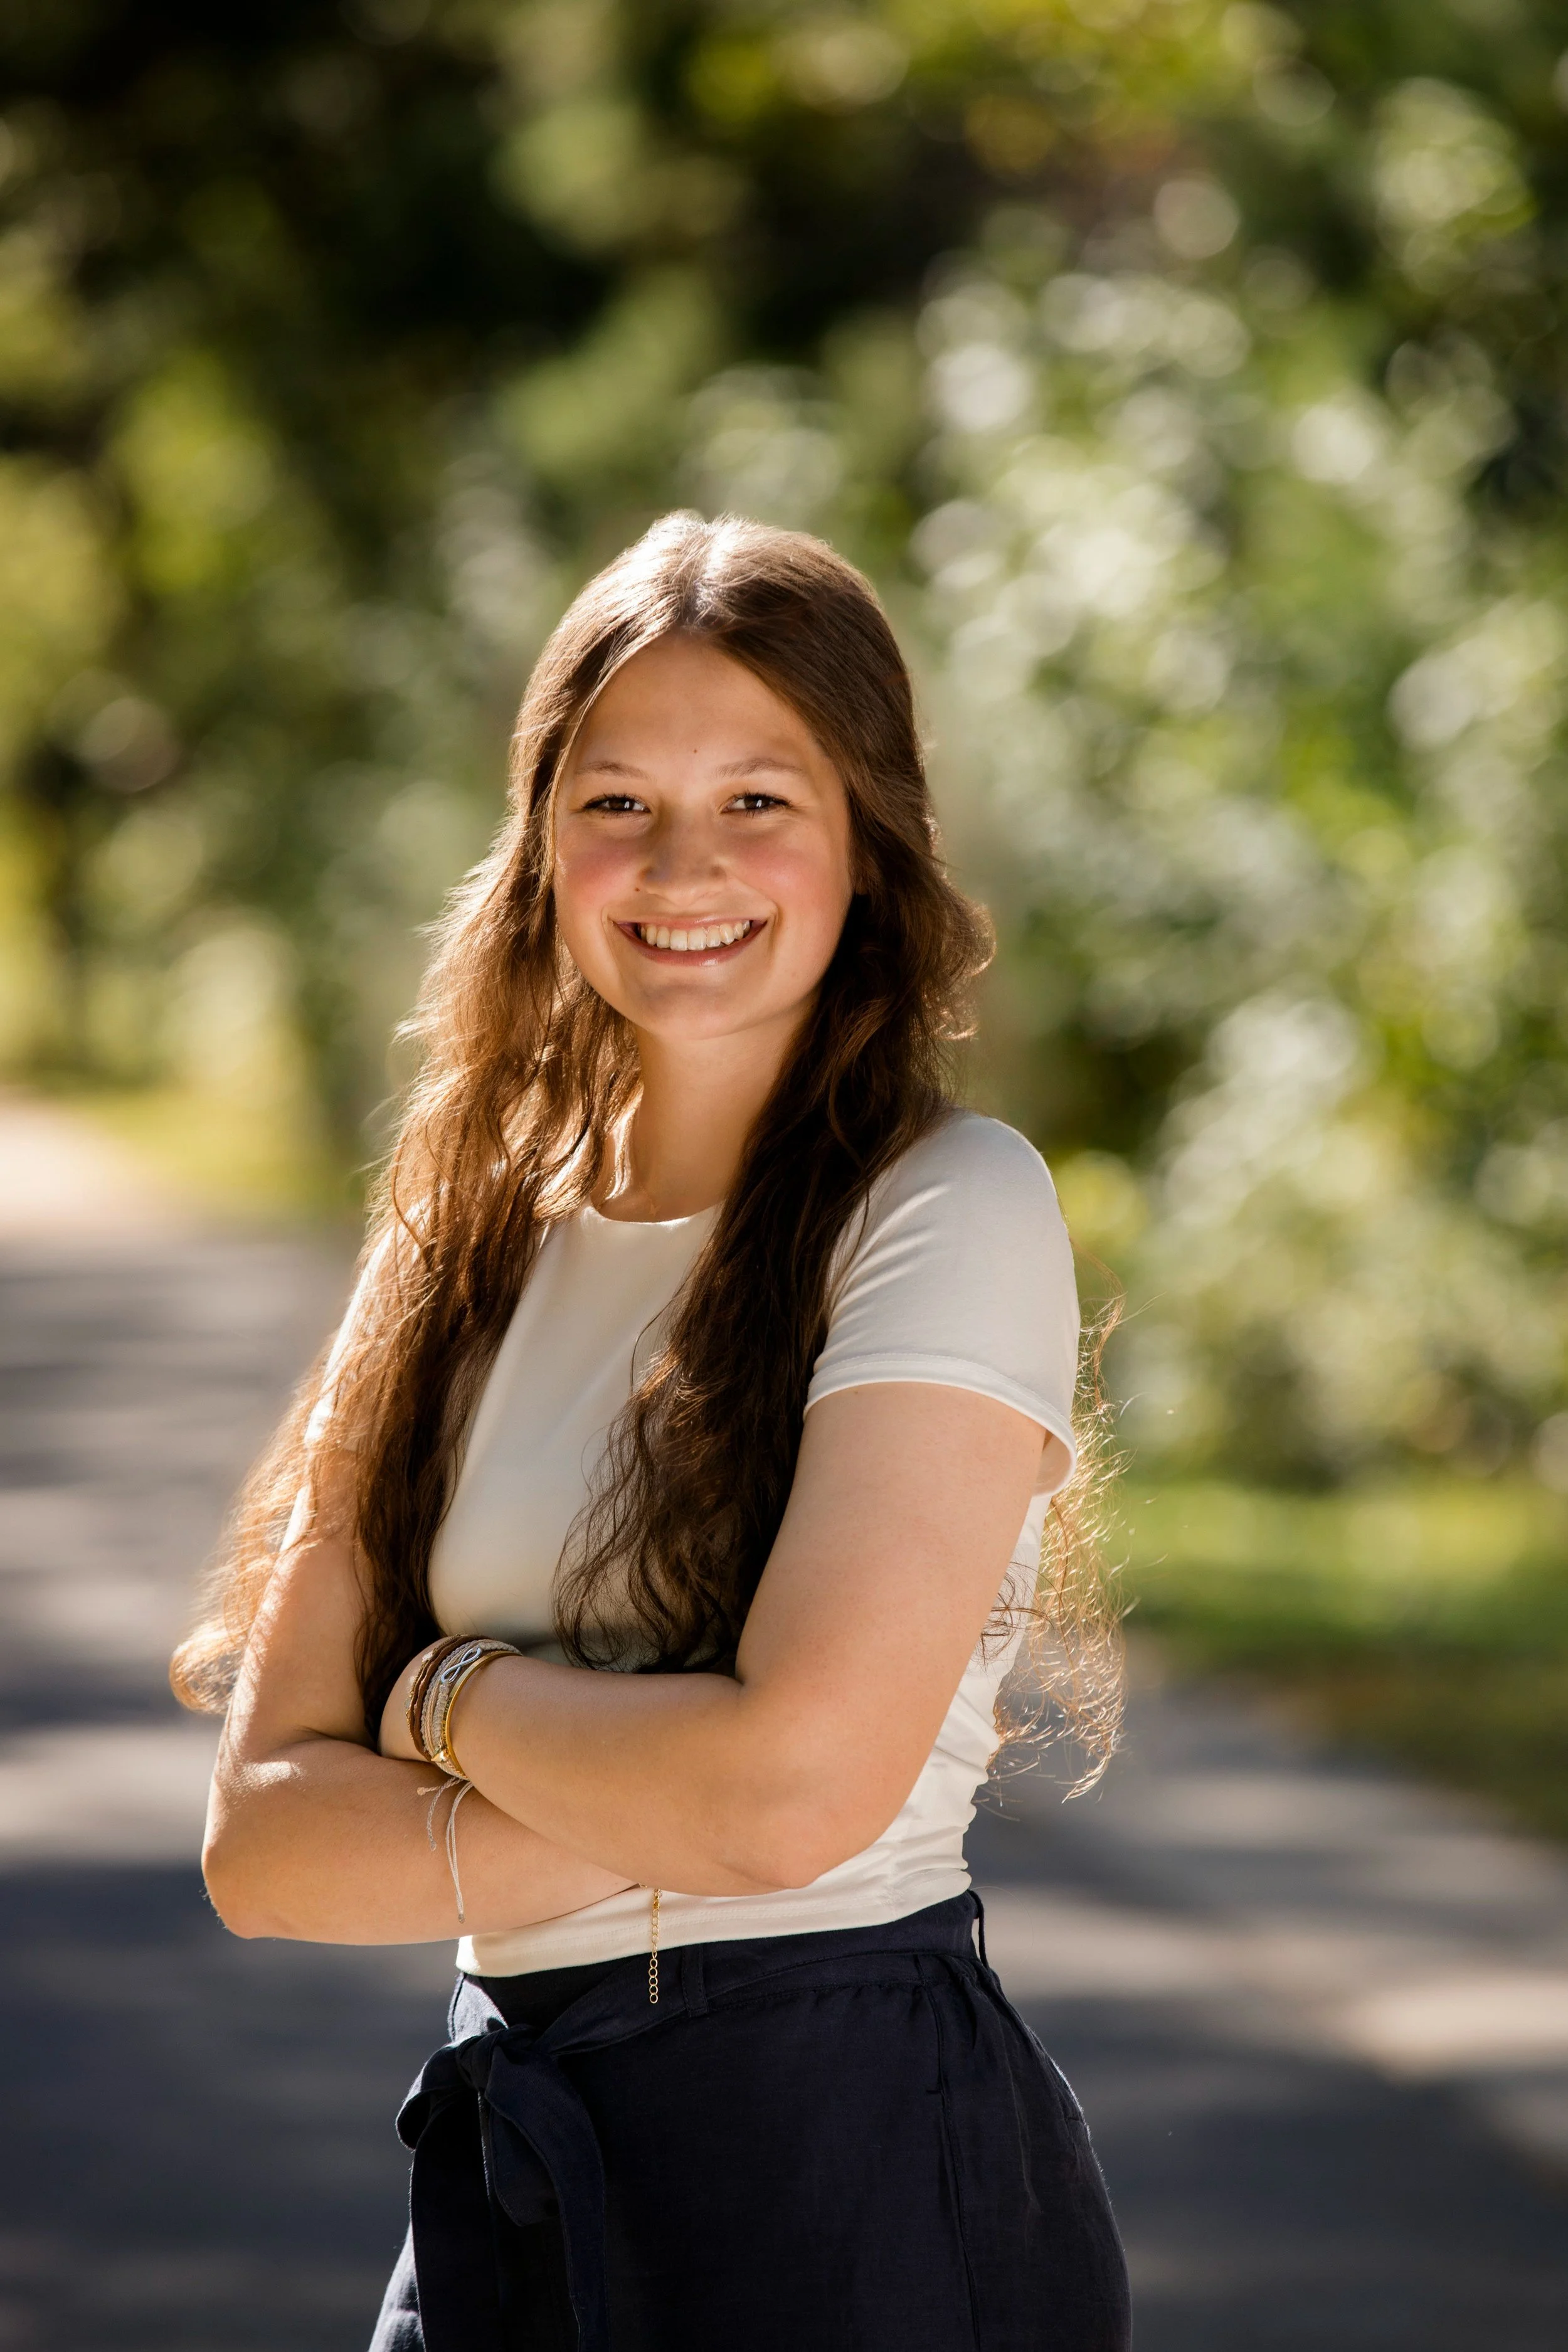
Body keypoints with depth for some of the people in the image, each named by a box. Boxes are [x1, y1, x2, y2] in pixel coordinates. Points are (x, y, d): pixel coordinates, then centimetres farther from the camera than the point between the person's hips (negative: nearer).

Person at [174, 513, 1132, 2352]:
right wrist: (647, 1818, -14)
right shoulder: (469, 1252, 7)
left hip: (854, 2182, -5)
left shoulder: (952, 1213, -9)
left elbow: (794, 1784, -21)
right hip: (503, 2182, 5)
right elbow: (264, 1839, 0)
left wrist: (448, 1696, -5)